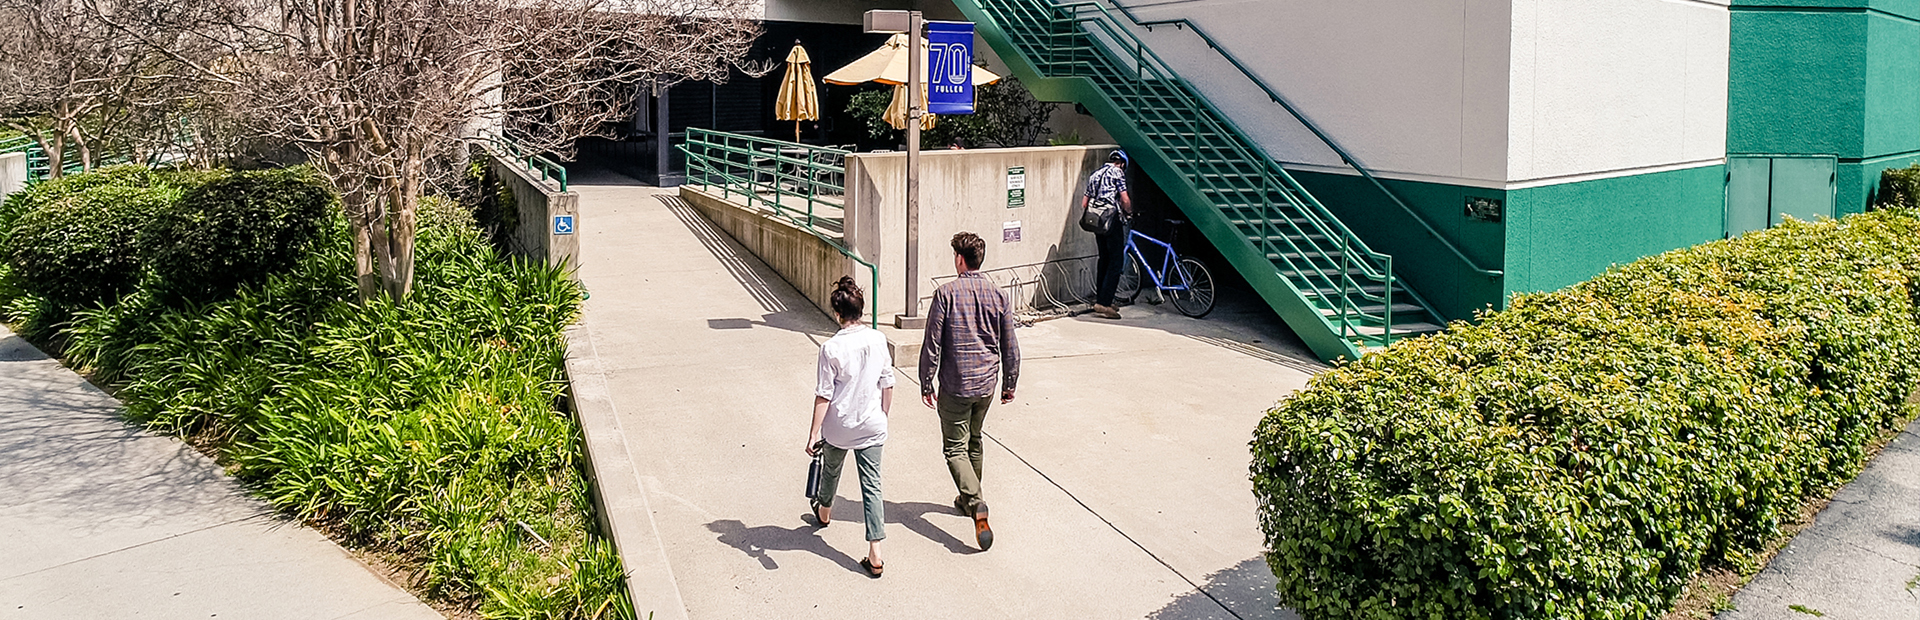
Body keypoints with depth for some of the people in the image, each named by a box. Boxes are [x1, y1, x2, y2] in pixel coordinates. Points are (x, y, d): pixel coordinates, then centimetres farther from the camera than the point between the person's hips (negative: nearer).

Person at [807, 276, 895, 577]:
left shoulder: (831, 348, -16)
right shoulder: (878, 340, -6)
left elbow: (824, 396, -14)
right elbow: (887, 384, 3)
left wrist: (814, 434, -8)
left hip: (838, 426, -2)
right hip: (872, 427, 2)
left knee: (831, 471, 26)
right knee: (872, 485, 2)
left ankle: (824, 512, 56)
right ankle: (875, 555, -4)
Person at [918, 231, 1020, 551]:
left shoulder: (946, 293, -13)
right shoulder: (998, 295, -1)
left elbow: (932, 344, -12)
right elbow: (1010, 345, 4)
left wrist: (926, 384, -1)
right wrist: (1010, 383, 16)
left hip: (955, 385, -5)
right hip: (987, 382, 5)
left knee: (955, 447, 1)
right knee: (974, 441, 23)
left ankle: (976, 504, -17)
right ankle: (968, 499, 35)